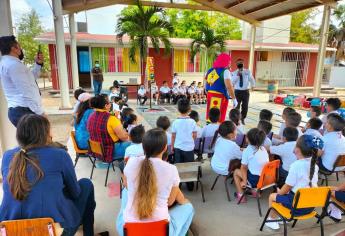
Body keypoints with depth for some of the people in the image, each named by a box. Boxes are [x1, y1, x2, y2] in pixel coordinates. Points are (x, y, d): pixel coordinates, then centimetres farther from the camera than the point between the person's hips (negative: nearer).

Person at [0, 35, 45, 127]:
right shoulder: (13, 64, -15)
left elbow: (29, 78, 31)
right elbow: (26, 92, -22)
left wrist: (38, 64, 18)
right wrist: (41, 112, -21)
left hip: (18, 110, 11)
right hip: (24, 111, -11)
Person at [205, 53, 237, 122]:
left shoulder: (210, 70, 10)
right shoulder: (225, 71, -10)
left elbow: (206, 84, 15)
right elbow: (229, 86, -20)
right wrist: (234, 99, -15)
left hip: (210, 97, 7)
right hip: (221, 98, -6)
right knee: (219, 119, 2)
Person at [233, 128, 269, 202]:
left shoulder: (247, 151, -8)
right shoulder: (263, 149, 5)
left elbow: (243, 167, -4)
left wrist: (244, 181, 3)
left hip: (255, 180, -5)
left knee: (236, 172, 17)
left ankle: (240, 195, 12)